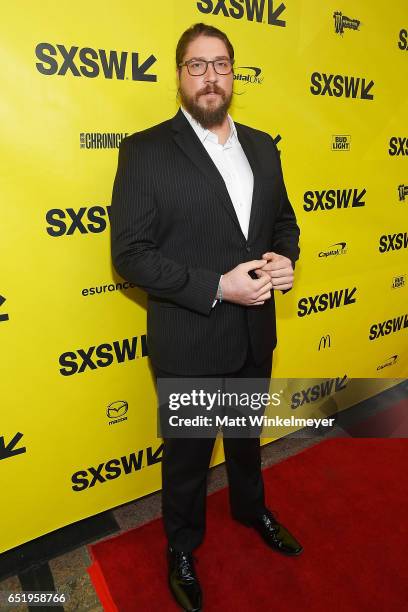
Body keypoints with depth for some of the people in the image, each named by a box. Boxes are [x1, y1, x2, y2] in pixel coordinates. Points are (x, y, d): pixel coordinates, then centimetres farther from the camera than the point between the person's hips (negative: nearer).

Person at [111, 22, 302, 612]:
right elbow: (131, 254, -16)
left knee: (248, 432, 27)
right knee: (187, 451, 17)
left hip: (256, 332, 5)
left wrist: (284, 258, -9)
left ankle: (251, 508, 57)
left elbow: (284, 218, 13)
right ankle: (182, 547, 46)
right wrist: (217, 286, -24)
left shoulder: (262, 145, 6)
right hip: (190, 342, -5)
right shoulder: (146, 150, -12)